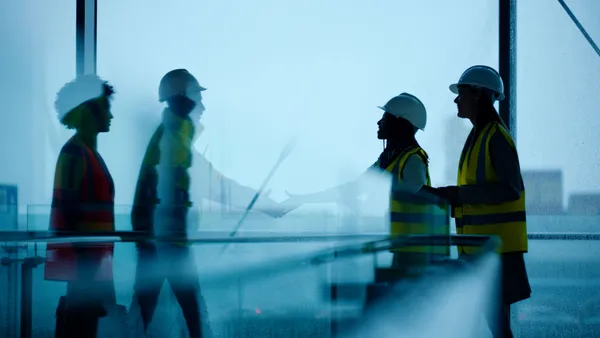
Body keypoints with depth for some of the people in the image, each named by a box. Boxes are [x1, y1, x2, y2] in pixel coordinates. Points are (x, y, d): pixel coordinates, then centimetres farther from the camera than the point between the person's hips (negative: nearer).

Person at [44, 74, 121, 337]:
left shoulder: (89, 152, 18)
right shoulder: (74, 152, -11)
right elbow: (67, 207, -18)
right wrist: (82, 253, -21)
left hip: (93, 255, 10)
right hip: (83, 256, -10)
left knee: (85, 315, 10)